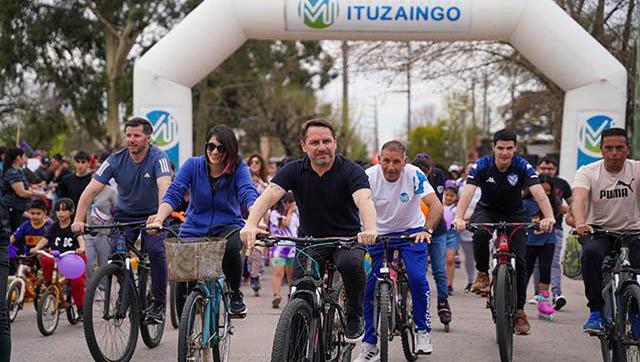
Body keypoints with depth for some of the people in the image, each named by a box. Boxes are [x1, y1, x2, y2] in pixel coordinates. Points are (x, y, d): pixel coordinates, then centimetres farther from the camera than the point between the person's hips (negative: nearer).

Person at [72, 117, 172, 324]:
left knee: (156, 251, -24)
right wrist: (79, 220, -32)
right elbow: (91, 190, -19)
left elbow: (164, 187, -38)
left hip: (152, 215, -3)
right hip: (125, 214, 3)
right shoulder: (116, 160, -14)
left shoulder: (158, 158, -21)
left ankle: (159, 305, -11)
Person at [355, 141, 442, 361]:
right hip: (379, 234, 1)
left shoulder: (414, 175, -21)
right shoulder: (370, 176, -19)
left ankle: (423, 331, 0)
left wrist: (426, 230, -45)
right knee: (367, 288, -6)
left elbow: (436, 206, -28)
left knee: (417, 278, -22)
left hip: (411, 231, -1)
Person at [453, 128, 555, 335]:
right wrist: (459, 218, -52)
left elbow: (539, 194, -35)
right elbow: (467, 193, -34)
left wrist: (549, 217, -54)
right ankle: (482, 274, -11)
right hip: (487, 211, 0)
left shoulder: (523, 167, -22)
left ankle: (519, 311, 5)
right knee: (480, 233, -35)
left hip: (514, 214, 1)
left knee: (519, 262, -10)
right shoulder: (482, 166, -22)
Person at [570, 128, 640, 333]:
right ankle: (595, 312, -19)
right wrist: (580, 222, -48)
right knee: (591, 252, -33)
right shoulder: (587, 172, -8)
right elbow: (578, 198, -26)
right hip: (597, 230, -1)